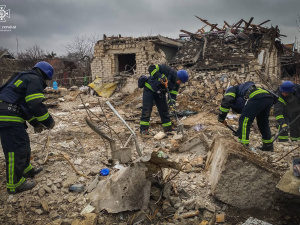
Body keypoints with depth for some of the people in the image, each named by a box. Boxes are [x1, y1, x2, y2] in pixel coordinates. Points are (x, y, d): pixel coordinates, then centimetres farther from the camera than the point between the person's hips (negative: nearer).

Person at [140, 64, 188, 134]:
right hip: (149, 89, -7)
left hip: (160, 93, 7)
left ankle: (168, 128, 17)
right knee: (147, 109, -11)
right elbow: (152, 68, -29)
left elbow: (173, 94, -4)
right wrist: (160, 76, -39)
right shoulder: (167, 71, -28)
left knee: (164, 110, 7)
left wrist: (172, 101, -25)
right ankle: (143, 128, -7)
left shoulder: (176, 84, -8)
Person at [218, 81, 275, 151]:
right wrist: (239, 132, 47)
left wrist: (221, 116, 5)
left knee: (244, 120, -1)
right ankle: (268, 145, 32)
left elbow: (226, 101, -2)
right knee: (263, 122, 24)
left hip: (258, 97, -9)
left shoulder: (231, 90, 22)